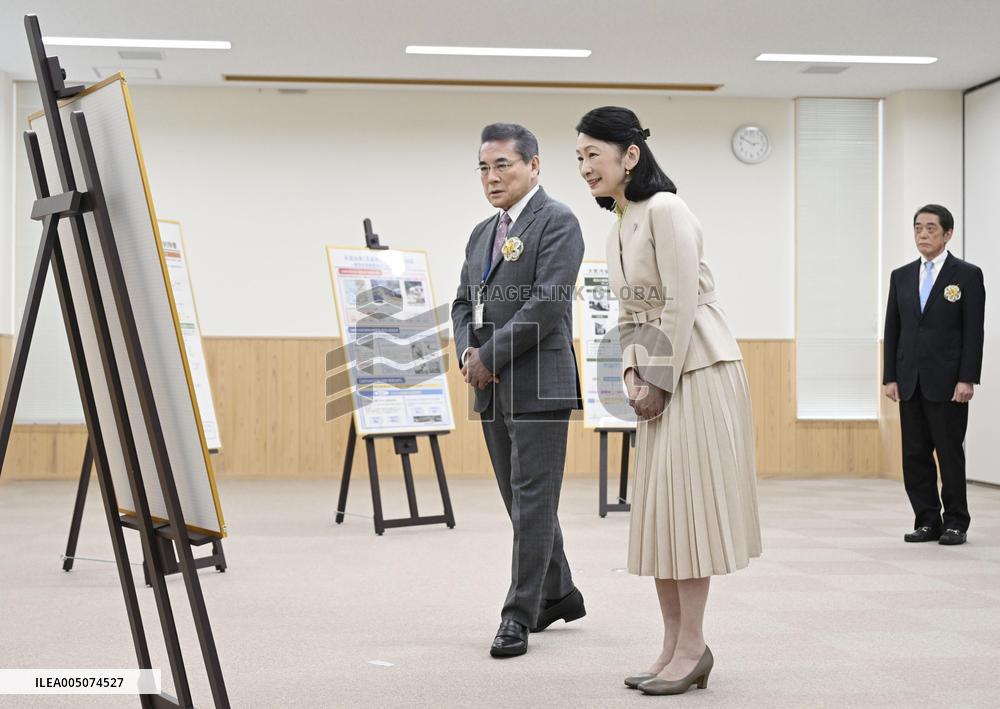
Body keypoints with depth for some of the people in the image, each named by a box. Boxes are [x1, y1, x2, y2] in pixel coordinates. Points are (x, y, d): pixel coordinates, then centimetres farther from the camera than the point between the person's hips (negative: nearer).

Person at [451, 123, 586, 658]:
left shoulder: (557, 222, -7)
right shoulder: (482, 233, 18)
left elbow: (548, 302, -17)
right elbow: (464, 302, 18)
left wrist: (491, 356, -16)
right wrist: (468, 352, -2)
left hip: (538, 382, -8)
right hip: (492, 388, 8)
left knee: (533, 500, -4)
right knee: (521, 498, 15)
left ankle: (519, 616, 0)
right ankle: (559, 594, 29)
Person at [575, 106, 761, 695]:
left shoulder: (665, 209, -14)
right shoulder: (620, 226, 15)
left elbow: (682, 303, -18)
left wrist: (660, 382, -14)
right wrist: (633, 374, 4)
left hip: (696, 372, -9)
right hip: (659, 377, 9)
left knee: (686, 506, -6)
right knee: (658, 510, 9)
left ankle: (692, 648, 3)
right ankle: (675, 646, 16)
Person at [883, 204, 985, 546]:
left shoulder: (968, 275, -2)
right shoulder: (901, 276, 11)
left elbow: (974, 332, -6)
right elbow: (892, 329, 11)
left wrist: (967, 379, -12)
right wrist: (890, 377, 4)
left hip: (947, 383, -4)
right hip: (910, 383, 4)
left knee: (950, 454, 1)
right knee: (915, 455, 5)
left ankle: (956, 523, 11)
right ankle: (928, 521, 15)